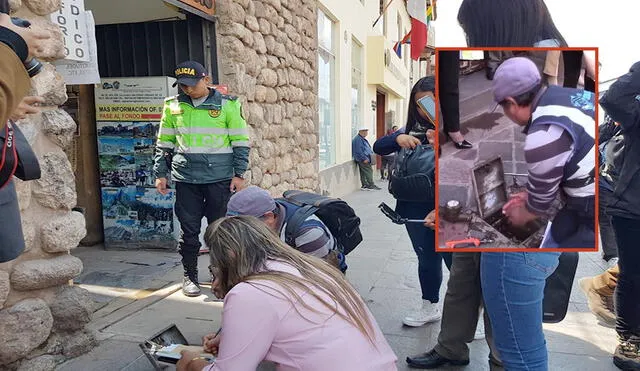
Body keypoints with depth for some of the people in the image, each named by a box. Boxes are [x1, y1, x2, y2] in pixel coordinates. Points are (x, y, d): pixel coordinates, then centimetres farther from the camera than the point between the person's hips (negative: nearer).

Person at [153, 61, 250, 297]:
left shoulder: (227, 104, 0)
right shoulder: (173, 106, 8)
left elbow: (241, 142, 3)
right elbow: (164, 143, 14)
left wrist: (239, 174, -2)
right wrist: (160, 174, 9)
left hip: (219, 177, -2)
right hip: (186, 178, 2)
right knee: (189, 228, 6)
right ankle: (189, 276, 21)